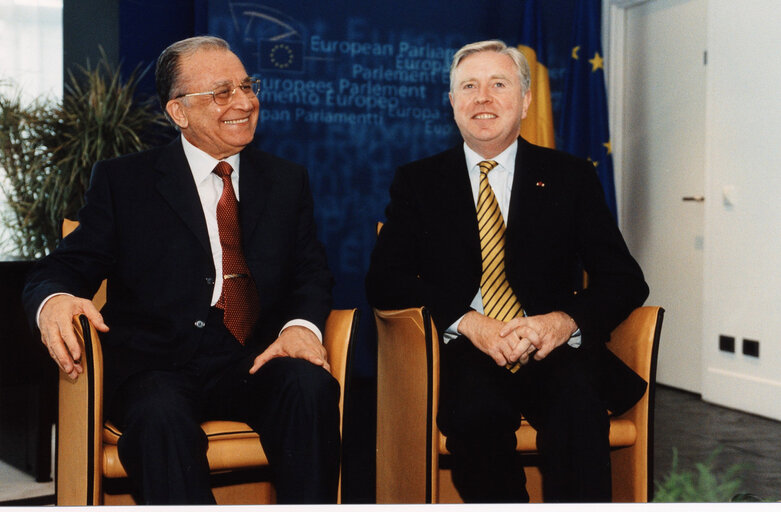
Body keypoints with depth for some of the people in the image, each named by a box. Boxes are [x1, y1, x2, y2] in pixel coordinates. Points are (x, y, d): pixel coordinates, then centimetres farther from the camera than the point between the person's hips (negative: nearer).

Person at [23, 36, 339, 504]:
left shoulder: (287, 180, 18)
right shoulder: (122, 180, 10)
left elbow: (311, 273, 13)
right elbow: (68, 267, 5)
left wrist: (301, 324, -12)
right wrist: (54, 300, -21)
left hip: (256, 361, 2)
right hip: (157, 368, -2)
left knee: (310, 386, -30)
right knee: (162, 418, -36)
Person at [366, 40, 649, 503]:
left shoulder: (571, 177, 14)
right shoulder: (418, 182, 14)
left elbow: (625, 279, 7)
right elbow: (384, 281, 2)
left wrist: (566, 320, -15)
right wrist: (466, 322, -15)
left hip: (552, 350, 1)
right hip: (464, 356, 0)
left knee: (578, 400, -33)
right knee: (478, 409, -33)